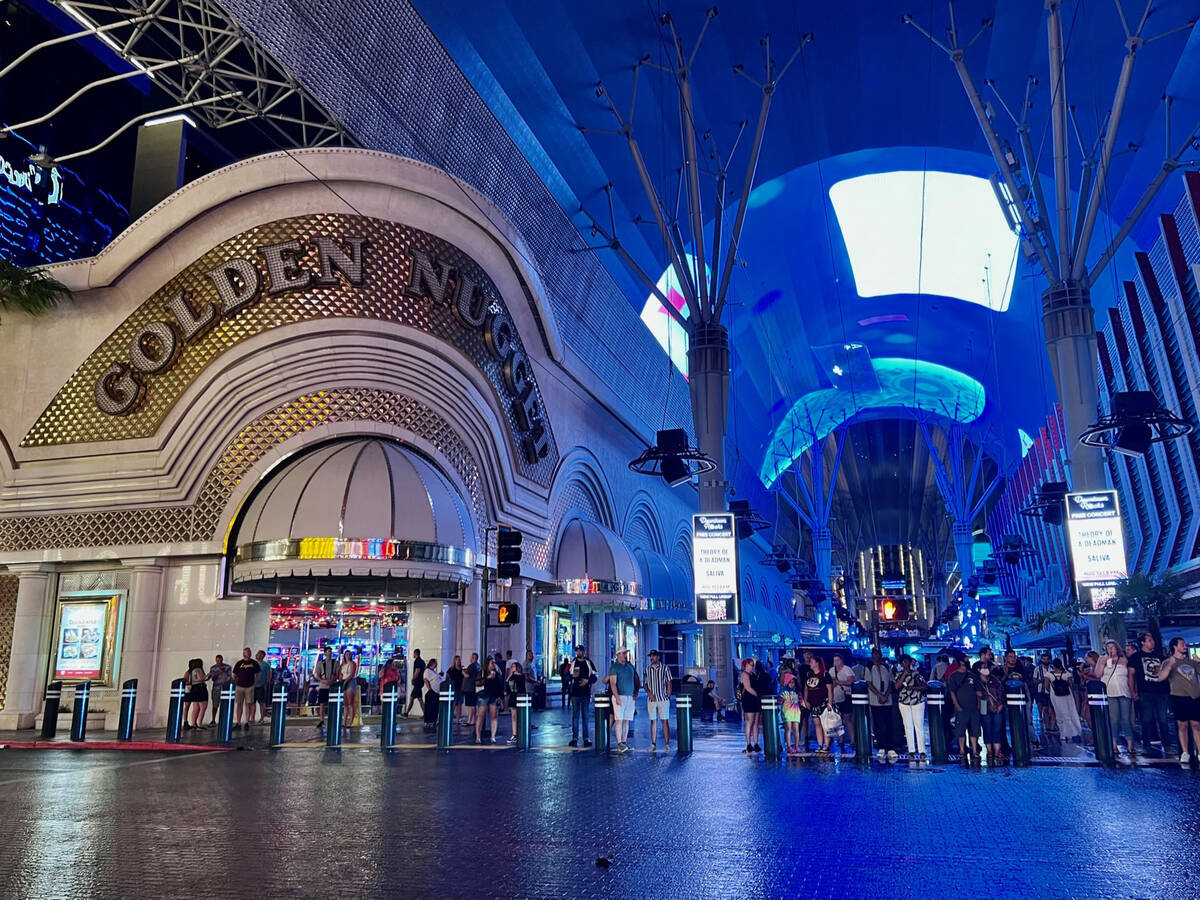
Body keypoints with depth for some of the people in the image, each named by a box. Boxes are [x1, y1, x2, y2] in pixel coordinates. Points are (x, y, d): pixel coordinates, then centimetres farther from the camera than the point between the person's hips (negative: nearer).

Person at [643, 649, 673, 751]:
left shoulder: (665, 668, 0)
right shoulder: (647, 669, 9)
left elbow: (669, 683, 1)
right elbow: (645, 683, 11)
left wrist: (668, 696, -4)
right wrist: (649, 692, -7)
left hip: (663, 699, -3)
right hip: (651, 699, 3)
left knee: (665, 721, -3)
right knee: (653, 721, 5)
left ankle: (667, 744, -1)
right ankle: (653, 744, 8)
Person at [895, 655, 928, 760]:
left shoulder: (916, 674, 0)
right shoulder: (899, 675, 6)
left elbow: (925, 687, -4)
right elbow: (897, 686, -11)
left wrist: (913, 688, -17)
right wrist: (905, 674, -13)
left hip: (918, 702, -2)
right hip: (904, 703, 2)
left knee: (919, 726, -5)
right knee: (908, 727, 2)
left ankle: (922, 751, -2)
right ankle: (911, 751, 7)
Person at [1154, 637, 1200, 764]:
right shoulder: (1168, 662, 3)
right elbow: (1161, 678, -11)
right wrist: (1170, 665, -24)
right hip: (1179, 697, -3)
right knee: (1182, 725, -1)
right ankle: (1185, 753, 4)